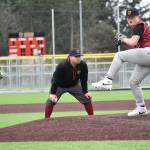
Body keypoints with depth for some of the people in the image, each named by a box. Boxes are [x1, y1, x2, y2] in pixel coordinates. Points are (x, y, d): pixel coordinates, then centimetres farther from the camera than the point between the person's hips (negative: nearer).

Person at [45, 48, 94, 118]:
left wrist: (85, 92, -12)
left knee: (87, 99, -3)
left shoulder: (83, 65, -22)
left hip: (74, 86, 3)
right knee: (51, 101, -18)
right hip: (60, 86, -3)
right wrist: (52, 93, -30)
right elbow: (55, 79, -28)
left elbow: (84, 80, -10)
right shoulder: (62, 65, -34)